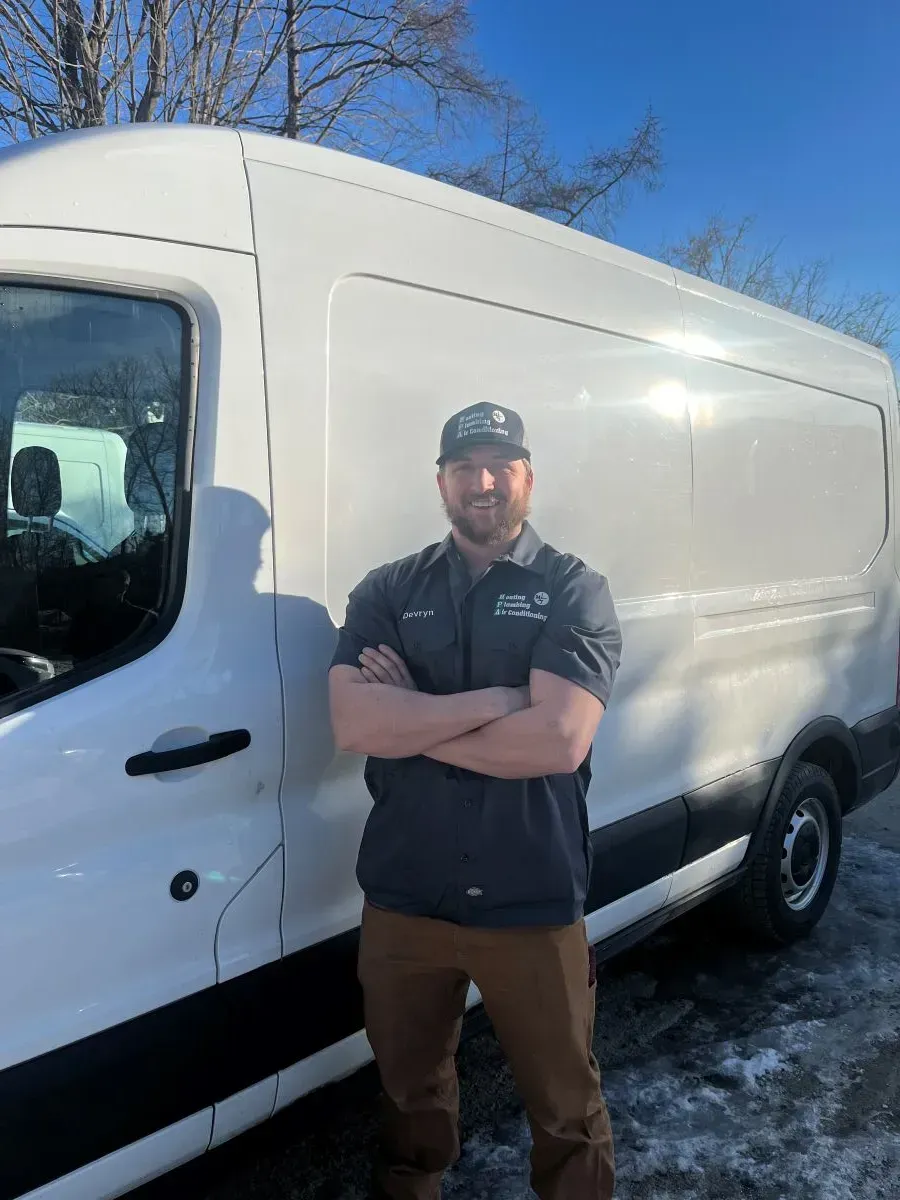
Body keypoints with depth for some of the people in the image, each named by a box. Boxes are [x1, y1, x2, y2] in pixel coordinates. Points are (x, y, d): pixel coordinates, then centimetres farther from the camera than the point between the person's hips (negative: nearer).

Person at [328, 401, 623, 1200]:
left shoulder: (575, 591, -6)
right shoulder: (387, 592, 1)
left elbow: (559, 740, -19)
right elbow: (351, 724, -14)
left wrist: (410, 717, -14)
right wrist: (493, 700, -18)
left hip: (533, 907, -2)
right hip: (402, 900, 3)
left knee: (565, 1104, 16)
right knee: (411, 1090, 24)